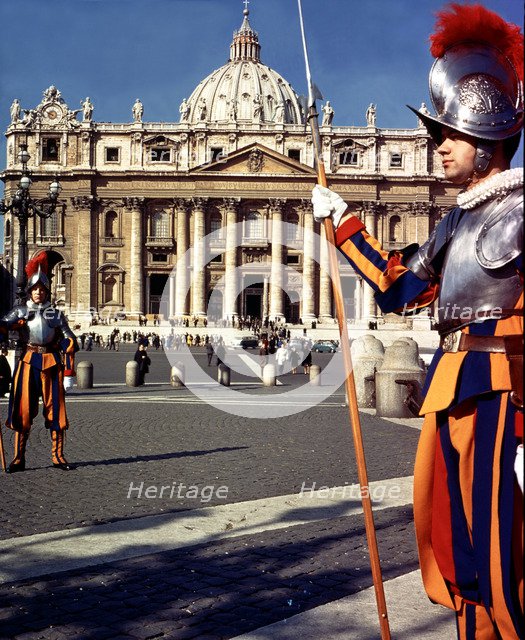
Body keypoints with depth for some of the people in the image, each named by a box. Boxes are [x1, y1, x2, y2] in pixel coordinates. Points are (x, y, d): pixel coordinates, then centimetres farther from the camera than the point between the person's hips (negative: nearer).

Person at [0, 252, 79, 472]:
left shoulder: (55, 313, 12)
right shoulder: (20, 311, 10)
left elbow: (69, 340, 8)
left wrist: (69, 364, -2)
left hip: (51, 362, 1)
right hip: (28, 362, -1)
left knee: (55, 407, 2)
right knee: (23, 408, -2)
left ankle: (58, 456, 11)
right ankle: (19, 458, 4)